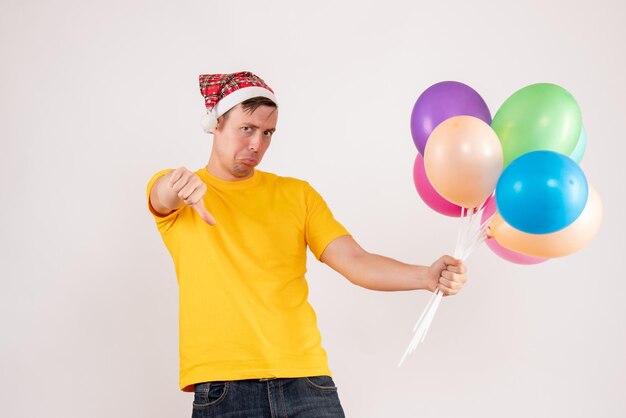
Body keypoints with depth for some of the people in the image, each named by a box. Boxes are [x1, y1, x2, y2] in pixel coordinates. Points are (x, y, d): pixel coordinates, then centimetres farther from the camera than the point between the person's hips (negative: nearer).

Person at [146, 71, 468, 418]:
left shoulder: (297, 194, 13)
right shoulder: (173, 194, 7)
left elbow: (355, 262, 3)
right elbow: (164, 193, -18)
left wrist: (427, 276, -14)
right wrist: (179, 182, -43)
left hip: (305, 376, 2)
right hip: (222, 385, -2)